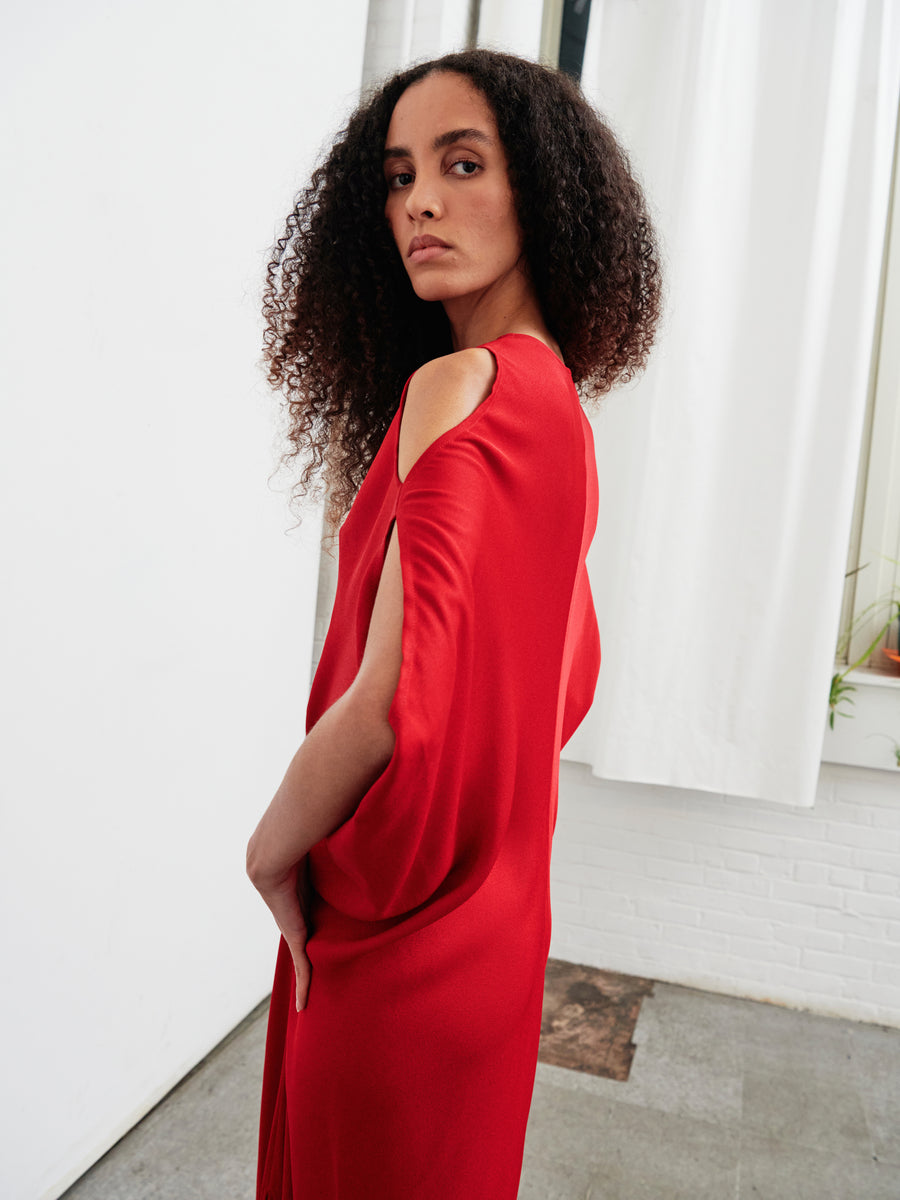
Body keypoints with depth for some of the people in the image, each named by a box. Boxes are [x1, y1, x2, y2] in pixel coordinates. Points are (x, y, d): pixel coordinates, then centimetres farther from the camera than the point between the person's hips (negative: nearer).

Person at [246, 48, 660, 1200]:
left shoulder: (460, 386, -22)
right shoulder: (559, 399, 6)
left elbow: (393, 697, -31)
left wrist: (273, 850, -12)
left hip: (400, 942, -8)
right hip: (493, 919, 8)